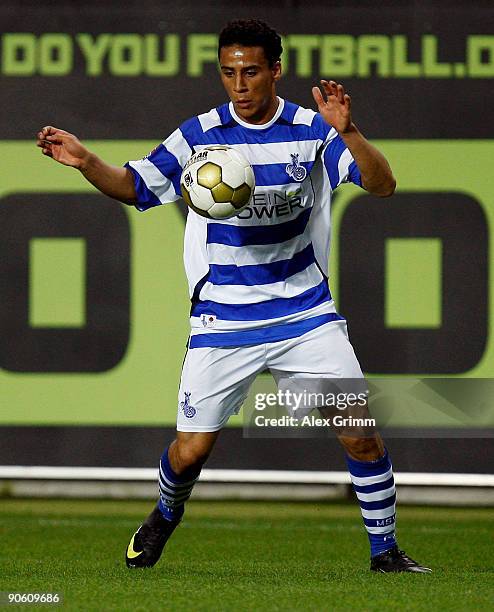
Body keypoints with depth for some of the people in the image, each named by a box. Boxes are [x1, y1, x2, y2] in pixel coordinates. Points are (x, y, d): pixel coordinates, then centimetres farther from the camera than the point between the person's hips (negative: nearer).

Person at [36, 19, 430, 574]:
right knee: (190, 450, -1)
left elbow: (382, 185, -13)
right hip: (222, 319, 0)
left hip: (305, 312, 0)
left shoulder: (313, 130, -4)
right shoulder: (200, 133, -2)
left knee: (361, 433, -11)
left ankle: (384, 549, 7)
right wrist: (86, 162, -13)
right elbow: (135, 187, 7)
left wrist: (345, 131, -31)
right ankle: (164, 518, 32)